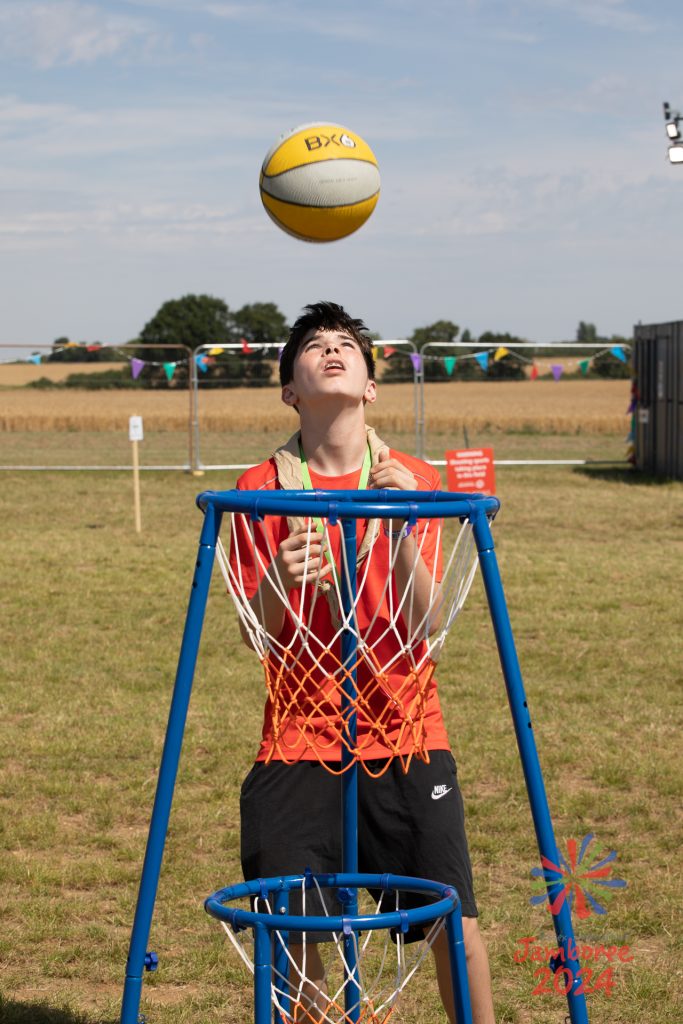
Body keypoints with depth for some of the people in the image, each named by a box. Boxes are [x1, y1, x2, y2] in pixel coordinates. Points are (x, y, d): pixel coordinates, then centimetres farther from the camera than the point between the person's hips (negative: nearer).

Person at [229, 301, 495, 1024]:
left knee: (454, 924, -3)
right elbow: (255, 636, -1)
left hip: (405, 740, 1)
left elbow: (421, 627, -8)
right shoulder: (261, 488, -1)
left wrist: (401, 528, -22)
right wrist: (278, 585, -22)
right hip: (298, 741, 0)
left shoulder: (413, 479, 0)